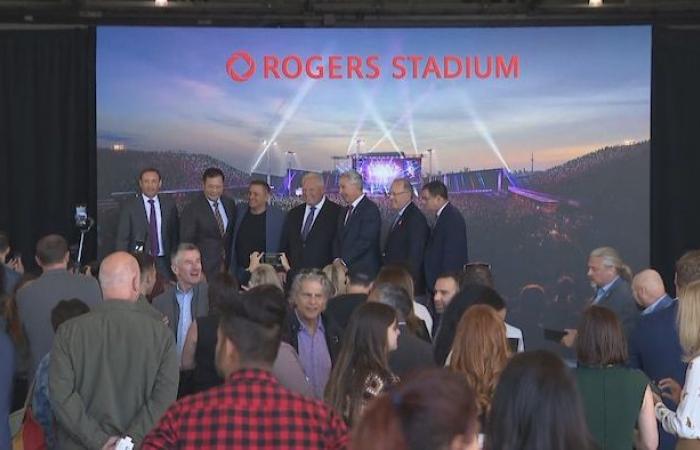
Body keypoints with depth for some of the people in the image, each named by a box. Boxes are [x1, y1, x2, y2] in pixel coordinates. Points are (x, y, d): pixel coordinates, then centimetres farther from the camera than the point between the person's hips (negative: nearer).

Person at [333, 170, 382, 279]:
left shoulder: (370, 209, -10)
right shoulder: (344, 212, 18)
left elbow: (365, 241, -17)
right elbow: (338, 240, 17)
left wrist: (344, 261, -16)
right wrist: (337, 261, -1)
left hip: (364, 271, -7)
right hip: (345, 270, 7)